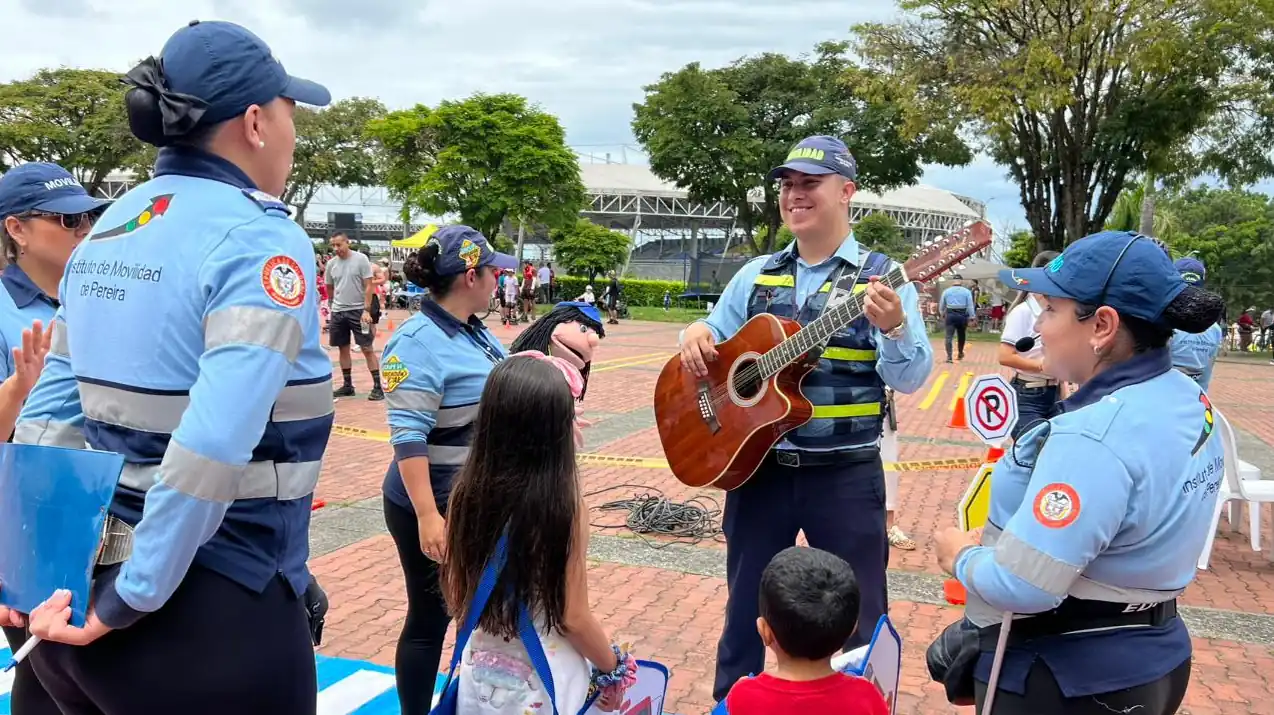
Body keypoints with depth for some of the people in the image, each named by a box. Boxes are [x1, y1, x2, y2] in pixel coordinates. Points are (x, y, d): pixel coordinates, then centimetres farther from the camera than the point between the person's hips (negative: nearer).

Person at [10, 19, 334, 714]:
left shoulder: (109, 230, 8)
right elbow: (213, 448, -27)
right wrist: (131, 603, -20)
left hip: (85, 581, 8)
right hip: (213, 610, -8)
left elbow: (50, 413, 8)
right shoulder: (260, 239, -17)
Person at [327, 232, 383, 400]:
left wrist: (366, 310, -16)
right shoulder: (331, 264, 4)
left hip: (358, 310, -4)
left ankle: (377, 386, -1)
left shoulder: (361, 259, -8)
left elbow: (369, 286, -10)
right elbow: (329, 288, 17)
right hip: (338, 311, 4)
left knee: (367, 348, -4)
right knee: (343, 348, 10)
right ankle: (347, 385, 20)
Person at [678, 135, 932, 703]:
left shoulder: (882, 277, -5)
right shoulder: (755, 275, 8)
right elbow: (715, 347, 14)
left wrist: (894, 328, -32)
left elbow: (910, 378, -12)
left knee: (857, 620, 9)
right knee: (745, 608, 17)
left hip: (846, 475, -3)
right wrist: (696, 334, -8)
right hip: (756, 465, 4)